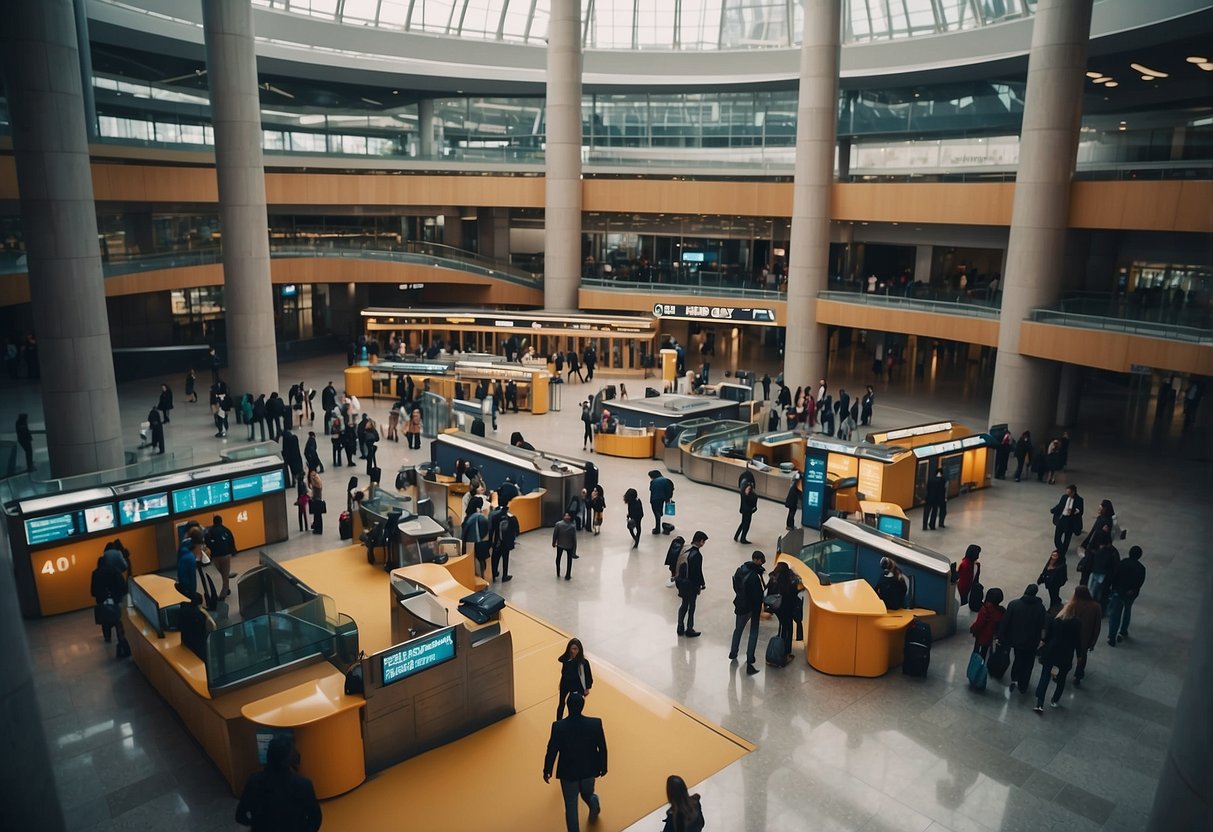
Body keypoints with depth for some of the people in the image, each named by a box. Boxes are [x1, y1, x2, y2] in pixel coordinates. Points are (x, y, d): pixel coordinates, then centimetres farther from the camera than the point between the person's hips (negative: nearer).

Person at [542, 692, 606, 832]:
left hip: (568, 771, -1)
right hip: (589, 769, 1)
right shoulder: (595, 723, -21)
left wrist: (547, 771, 4)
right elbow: (602, 748, -9)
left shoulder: (558, 726, -24)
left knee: (571, 807, 16)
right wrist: (603, 767, 9)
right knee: (587, 793, 34)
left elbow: (551, 751, -12)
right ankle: (593, 802, 14)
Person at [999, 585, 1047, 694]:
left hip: (1017, 639, 0)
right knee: (1028, 663, 18)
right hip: (1032, 642, 0)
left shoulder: (1013, 604, -16)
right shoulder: (1040, 607, -15)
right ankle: (1023, 687, 25)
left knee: (1018, 659, 27)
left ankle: (1014, 679, 17)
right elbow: (1042, 626, -9)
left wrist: (1001, 637, -1)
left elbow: (1005, 623, -12)